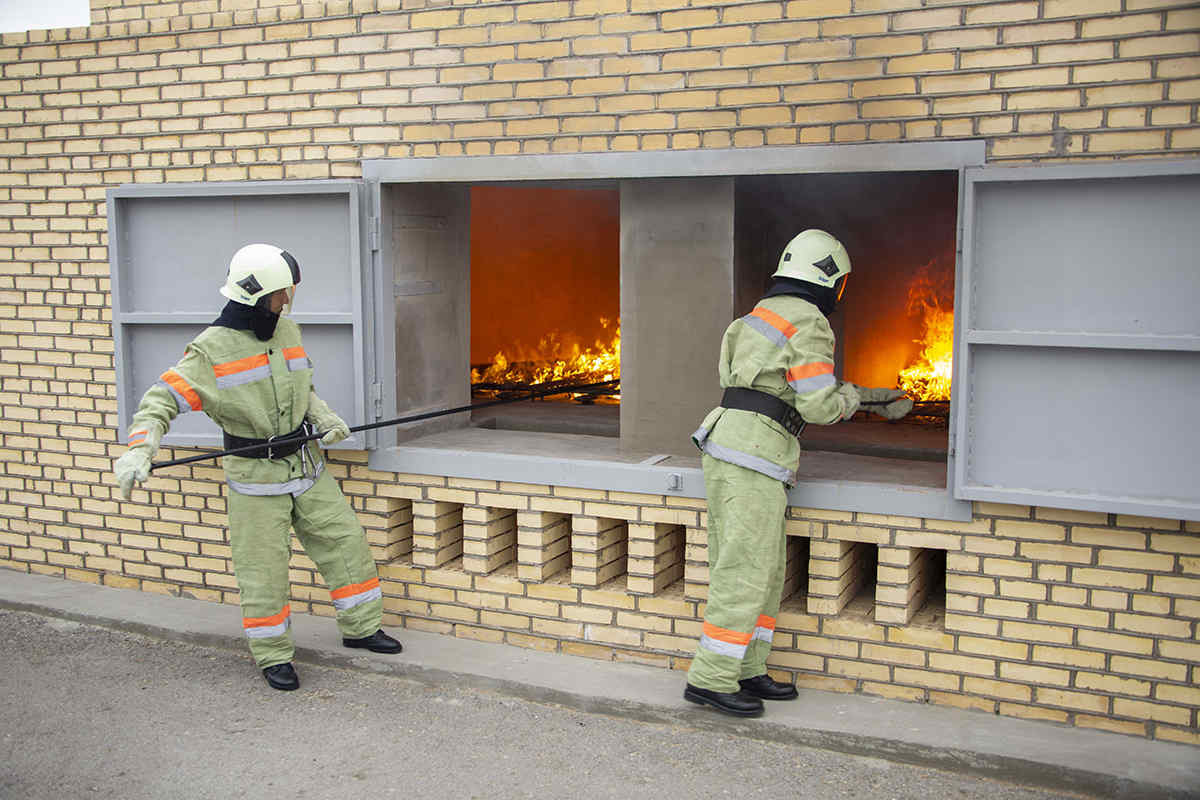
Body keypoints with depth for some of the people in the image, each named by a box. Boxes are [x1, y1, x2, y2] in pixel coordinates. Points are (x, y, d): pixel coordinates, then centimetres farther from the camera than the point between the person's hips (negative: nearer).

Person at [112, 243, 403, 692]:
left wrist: (324, 418, 2)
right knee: (263, 571, 2)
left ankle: (360, 627, 27)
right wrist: (139, 449, -33)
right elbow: (161, 401, -18)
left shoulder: (287, 331, 4)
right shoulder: (212, 350, -15)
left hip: (307, 468, 6)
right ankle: (273, 656, 19)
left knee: (345, 543, 9)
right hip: (255, 478, -6)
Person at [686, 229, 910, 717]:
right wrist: (853, 398, 10)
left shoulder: (764, 315, 23)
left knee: (764, 569, 13)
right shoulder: (808, 322, -7)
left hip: (724, 450, 9)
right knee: (745, 573, -5)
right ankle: (711, 679, -1)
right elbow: (820, 406, -12)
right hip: (755, 456, -9)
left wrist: (872, 399, 33)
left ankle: (744, 671, 18)